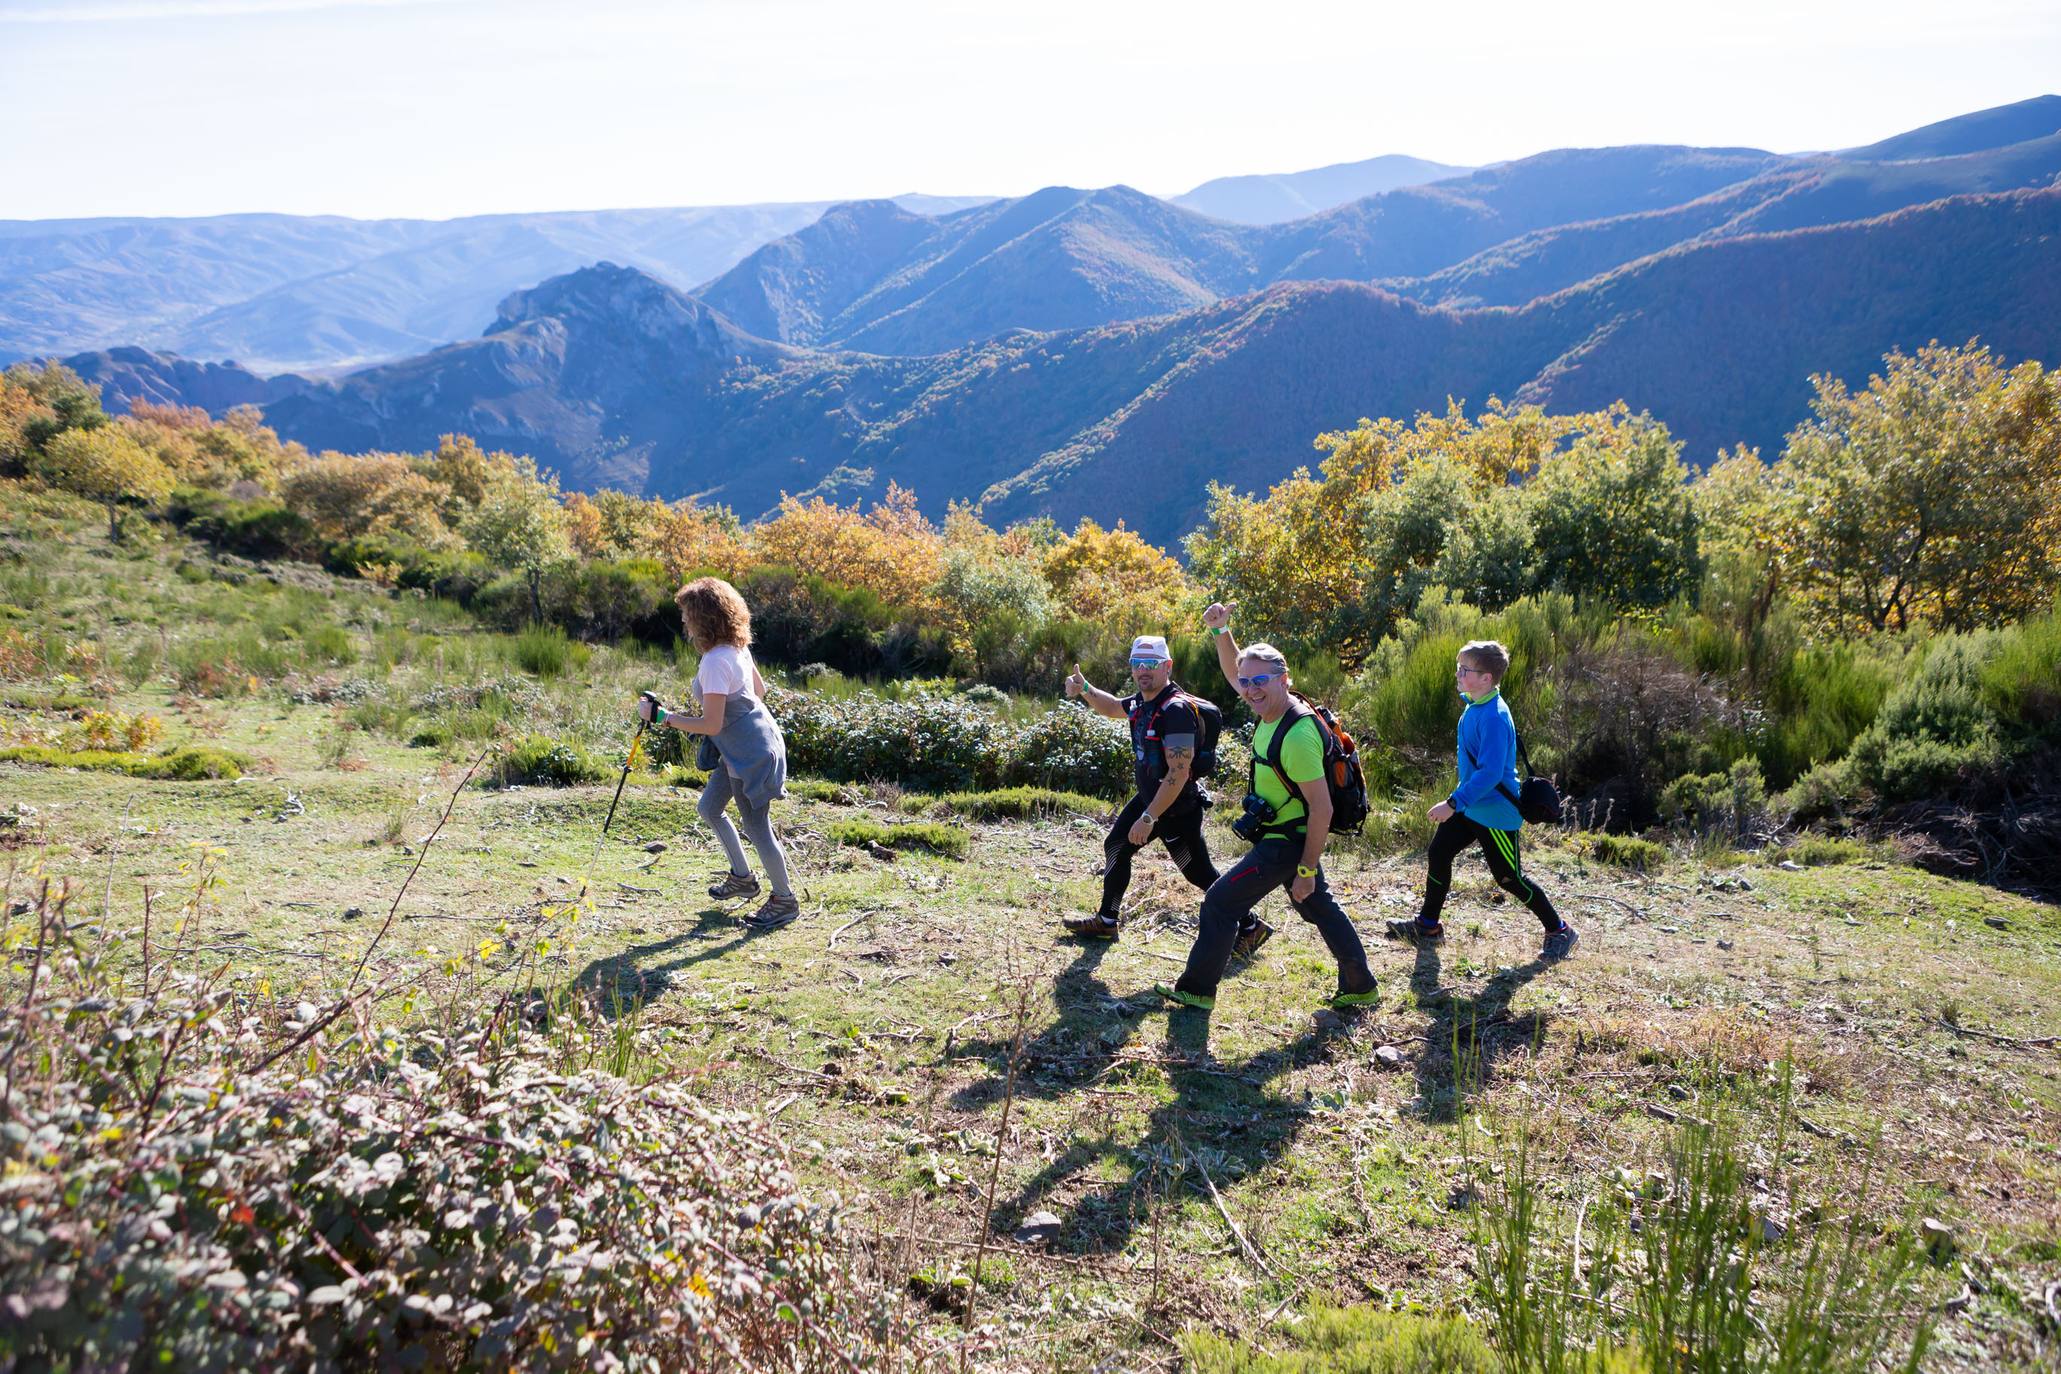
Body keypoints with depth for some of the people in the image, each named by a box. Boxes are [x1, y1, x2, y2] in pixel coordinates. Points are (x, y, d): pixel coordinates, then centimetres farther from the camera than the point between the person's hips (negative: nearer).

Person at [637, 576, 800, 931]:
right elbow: (759, 689, 16)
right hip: (740, 749, 10)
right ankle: (742, 878, 36)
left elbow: (711, 725, -26)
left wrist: (661, 716, -20)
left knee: (756, 826, 2)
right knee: (709, 808, 21)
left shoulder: (715, 662, -26)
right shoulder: (737, 647, 3)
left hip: (750, 754, -10)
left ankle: (784, 900, 18)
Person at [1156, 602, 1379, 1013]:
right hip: (1286, 836, 10)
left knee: (1221, 902, -2)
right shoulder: (1273, 707, -2)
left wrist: (1306, 870, -21)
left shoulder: (1297, 735, -29)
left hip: (1286, 843, -10)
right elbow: (1233, 673, 15)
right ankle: (1360, 986, 31)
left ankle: (1196, 990, 9)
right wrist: (1221, 631, -2)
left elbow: (1322, 808, -26)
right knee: (1319, 908, 20)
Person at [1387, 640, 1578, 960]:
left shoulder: (1493, 717, -27)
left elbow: (1490, 773, -31)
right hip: (1470, 804, 9)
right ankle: (1427, 925, 25)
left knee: (1508, 877, 3)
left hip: (1496, 812, -9)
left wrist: (1454, 803, -32)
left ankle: (1559, 931, 19)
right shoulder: (1474, 704, 1)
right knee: (1438, 855, 11)